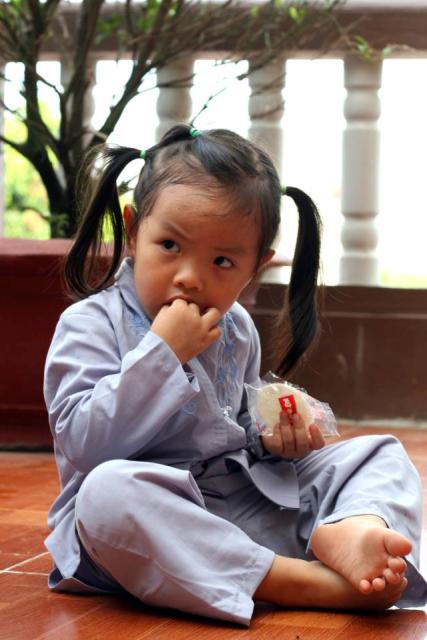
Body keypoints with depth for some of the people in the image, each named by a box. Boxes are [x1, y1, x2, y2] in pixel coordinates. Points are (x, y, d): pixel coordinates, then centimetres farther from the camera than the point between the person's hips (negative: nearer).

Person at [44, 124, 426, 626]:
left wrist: (271, 435, 5)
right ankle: (307, 582, -41)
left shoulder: (237, 330, 13)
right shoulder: (91, 325, -6)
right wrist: (162, 354, -21)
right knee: (108, 491, -41)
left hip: (247, 502, 7)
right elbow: (86, 444, -19)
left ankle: (352, 529, -40)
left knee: (381, 454, 0)